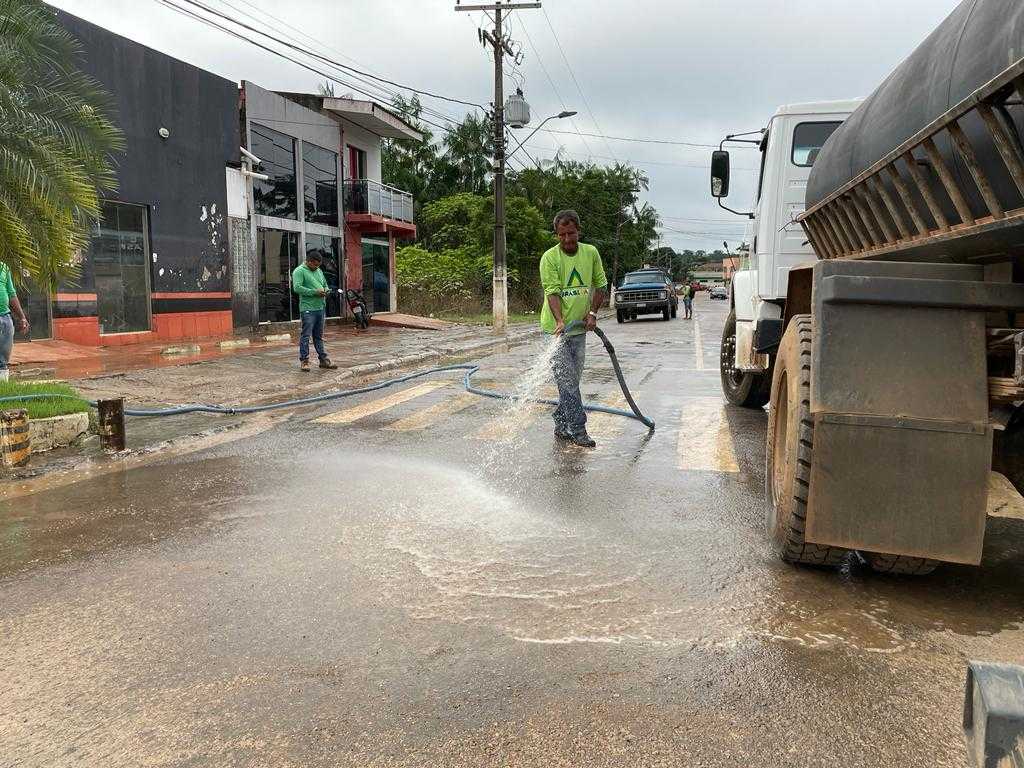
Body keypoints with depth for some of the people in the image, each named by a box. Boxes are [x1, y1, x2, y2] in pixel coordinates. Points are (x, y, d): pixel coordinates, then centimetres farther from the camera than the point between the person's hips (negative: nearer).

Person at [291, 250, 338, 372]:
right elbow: (297, 288, -17)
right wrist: (314, 292, -20)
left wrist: (325, 291, 4)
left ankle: (323, 359, 17)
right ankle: (304, 361, 0)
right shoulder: (299, 271, -6)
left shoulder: (319, 271, 17)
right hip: (308, 308, -7)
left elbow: (325, 284, 28)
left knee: (319, 336, 13)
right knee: (306, 335, -5)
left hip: (320, 308, 7)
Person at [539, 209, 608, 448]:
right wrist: (560, 321, -32)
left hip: (580, 327, 5)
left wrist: (593, 313, -3)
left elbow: (601, 285, 11)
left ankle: (561, 426, 23)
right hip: (557, 328, -5)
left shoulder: (591, 253, 4)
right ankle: (578, 429, -4)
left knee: (572, 380, 12)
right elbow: (552, 292, -18)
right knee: (567, 381, -8)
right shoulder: (550, 257, -11)